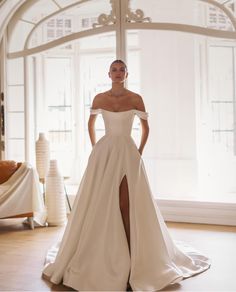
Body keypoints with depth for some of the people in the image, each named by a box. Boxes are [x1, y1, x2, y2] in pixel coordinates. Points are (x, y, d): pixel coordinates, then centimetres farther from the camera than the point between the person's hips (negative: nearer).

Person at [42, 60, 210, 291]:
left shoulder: (136, 99, 1)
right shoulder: (99, 98, 5)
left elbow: (145, 127, 12)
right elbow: (91, 124, 20)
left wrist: (139, 152, 6)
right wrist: (96, 150, 13)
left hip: (127, 154, -1)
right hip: (104, 154, 2)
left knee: (127, 206, -8)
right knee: (100, 206, 0)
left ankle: (134, 259, 0)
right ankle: (100, 259, 13)